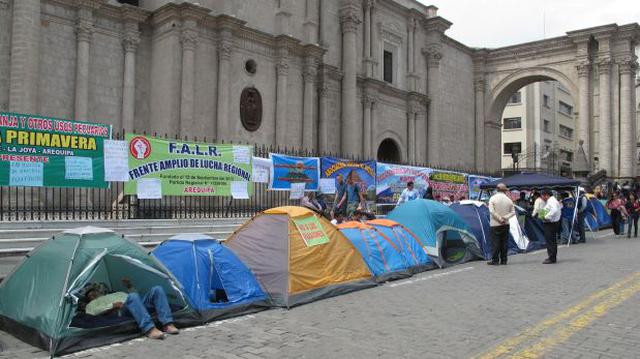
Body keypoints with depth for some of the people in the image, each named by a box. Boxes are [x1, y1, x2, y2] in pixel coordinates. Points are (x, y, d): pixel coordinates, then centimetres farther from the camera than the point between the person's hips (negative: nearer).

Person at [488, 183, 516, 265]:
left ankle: (495, 260, -2)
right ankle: (503, 260, 10)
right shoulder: (508, 199, 6)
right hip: (506, 224, 4)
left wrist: (500, 218, -9)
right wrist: (506, 217, -7)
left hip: (495, 224, -3)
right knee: (504, 242, 8)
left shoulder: (493, 198, -6)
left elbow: (492, 211, -14)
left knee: (496, 242, -1)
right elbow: (513, 212, 3)